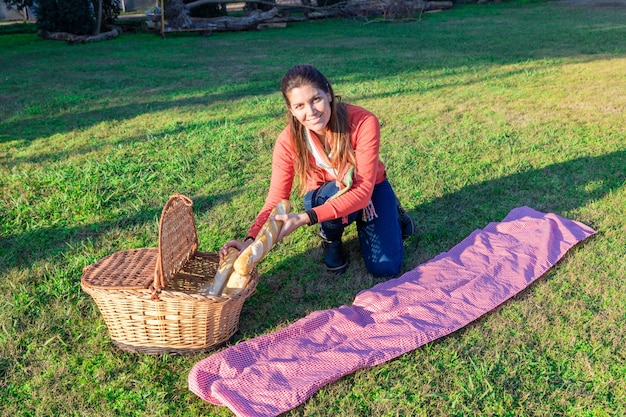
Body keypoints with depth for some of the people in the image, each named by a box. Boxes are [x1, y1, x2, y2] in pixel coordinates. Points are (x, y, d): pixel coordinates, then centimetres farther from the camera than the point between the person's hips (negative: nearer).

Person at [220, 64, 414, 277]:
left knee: (386, 268, -13)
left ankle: (391, 213, 19)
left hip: (370, 189, 0)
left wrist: (304, 218, -46)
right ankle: (330, 237, -1)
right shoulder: (288, 141, -26)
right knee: (338, 191, -37)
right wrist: (251, 240, -42)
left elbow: (363, 190, -35)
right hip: (325, 195, 0)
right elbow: (276, 200, -23)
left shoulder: (364, 122, -33)